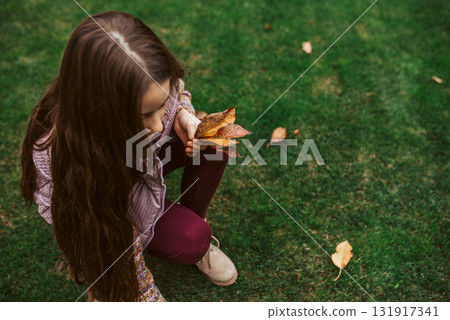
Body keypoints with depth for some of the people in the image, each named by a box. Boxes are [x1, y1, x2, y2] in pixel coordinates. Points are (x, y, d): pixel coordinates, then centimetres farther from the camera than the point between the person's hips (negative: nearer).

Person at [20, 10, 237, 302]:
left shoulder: (154, 90, -31)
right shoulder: (56, 152, -41)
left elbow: (178, 93, -3)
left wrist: (182, 113, -26)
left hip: (148, 158, 5)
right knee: (191, 240, -24)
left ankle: (192, 218, 3)